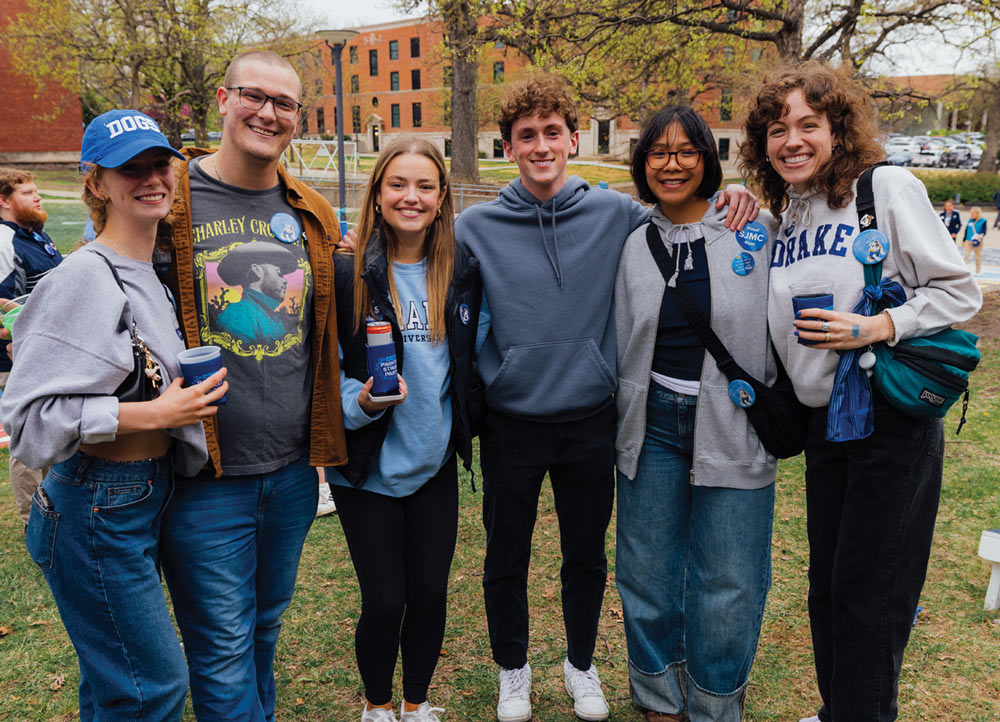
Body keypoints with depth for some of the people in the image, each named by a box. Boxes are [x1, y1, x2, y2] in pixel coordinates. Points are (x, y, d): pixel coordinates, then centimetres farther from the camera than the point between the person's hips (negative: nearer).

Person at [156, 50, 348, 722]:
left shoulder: (315, 216, 7)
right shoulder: (167, 200, -7)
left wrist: (322, 442, 14)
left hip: (293, 471, 5)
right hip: (204, 478, -4)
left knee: (266, 629, 22)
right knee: (223, 652, 4)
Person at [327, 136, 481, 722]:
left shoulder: (462, 273, 0)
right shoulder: (347, 273, -11)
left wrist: (463, 429, 6)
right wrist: (360, 401, -23)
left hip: (435, 462, 3)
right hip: (368, 468, -3)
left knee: (431, 593, 11)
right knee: (385, 600, 5)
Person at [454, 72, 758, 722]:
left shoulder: (616, 214, -3)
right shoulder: (476, 227, -5)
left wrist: (732, 202, -7)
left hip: (591, 420, 1)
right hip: (511, 421, 0)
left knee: (587, 557, 17)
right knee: (506, 560, 15)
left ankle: (582, 666, 42)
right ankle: (513, 669, 40)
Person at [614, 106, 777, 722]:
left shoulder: (757, 227, -2)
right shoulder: (632, 243, 5)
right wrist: (620, 418, 11)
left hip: (735, 424, -2)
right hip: (652, 423, 2)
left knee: (728, 582, 6)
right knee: (649, 572, 12)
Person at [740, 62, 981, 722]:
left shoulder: (889, 187, -10)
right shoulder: (784, 216, 8)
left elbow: (959, 293, -10)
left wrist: (876, 328, -22)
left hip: (894, 419, -6)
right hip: (825, 418, 6)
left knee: (869, 590, 1)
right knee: (826, 583, 15)